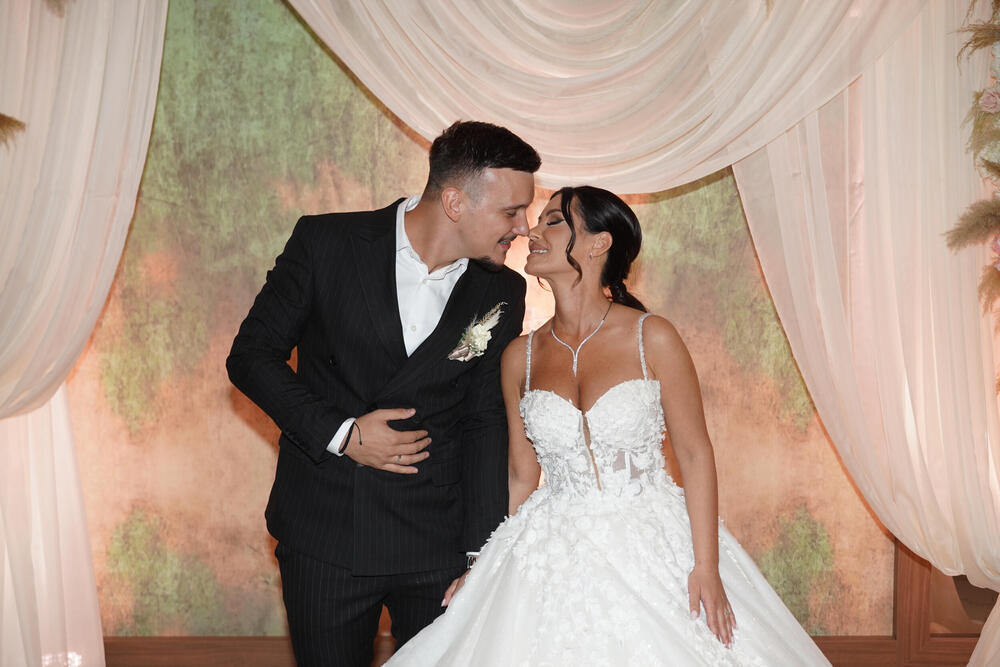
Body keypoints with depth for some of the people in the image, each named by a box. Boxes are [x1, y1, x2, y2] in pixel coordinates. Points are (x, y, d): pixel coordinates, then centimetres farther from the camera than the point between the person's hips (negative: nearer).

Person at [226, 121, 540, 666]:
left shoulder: (502, 294, -2)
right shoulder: (325, 243, -9)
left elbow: (486, 423, 1)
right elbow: (252, 355, -3)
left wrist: (484, 559, -4)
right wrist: (341, 433, -15)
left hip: (440, 542, 2)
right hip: (324, 538, -1)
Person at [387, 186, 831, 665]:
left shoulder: (651, 338, -7)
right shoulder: (520, 356, 2)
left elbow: (695, 454, -5)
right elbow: (522, 476, 9)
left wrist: (706, 567, -11)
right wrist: (488, 568, 6)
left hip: (653, 549, -2)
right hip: (556, 561, 2)